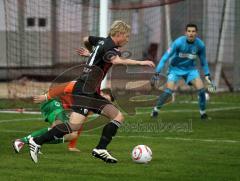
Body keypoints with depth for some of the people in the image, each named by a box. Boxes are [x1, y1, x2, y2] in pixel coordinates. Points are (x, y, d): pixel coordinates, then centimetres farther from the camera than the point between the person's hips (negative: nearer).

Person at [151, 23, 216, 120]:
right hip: (176, 68, -3)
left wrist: (208, 76, 2)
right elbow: (166, 57, -21)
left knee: (201, 88, -13)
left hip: (190, 69, 3)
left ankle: (203, 112, 5)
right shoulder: (178, 42, -25)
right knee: (169, 90, -18)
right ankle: (156, 109, 3)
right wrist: (157, 73, -26)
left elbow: (203, 62, 3)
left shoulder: (200, 45, -14)